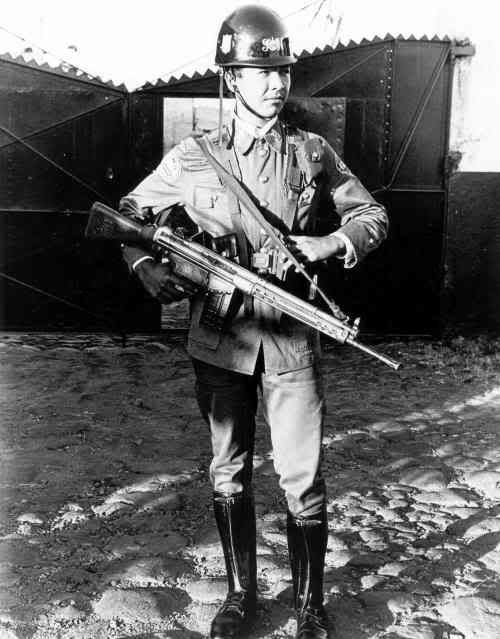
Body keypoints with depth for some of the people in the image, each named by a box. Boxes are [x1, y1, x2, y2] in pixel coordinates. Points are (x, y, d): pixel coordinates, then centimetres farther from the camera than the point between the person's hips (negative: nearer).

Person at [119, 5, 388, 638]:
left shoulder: (313, 153, 2)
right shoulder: (192, 158, 1)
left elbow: (373, 217, 9)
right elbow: (128, 214, 12)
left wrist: (331, 243, -11)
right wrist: (152, 271, -5)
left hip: (292, 340, -1)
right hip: (219, 341, 1)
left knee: (302, 479, 3)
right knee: (228, 475, 12)